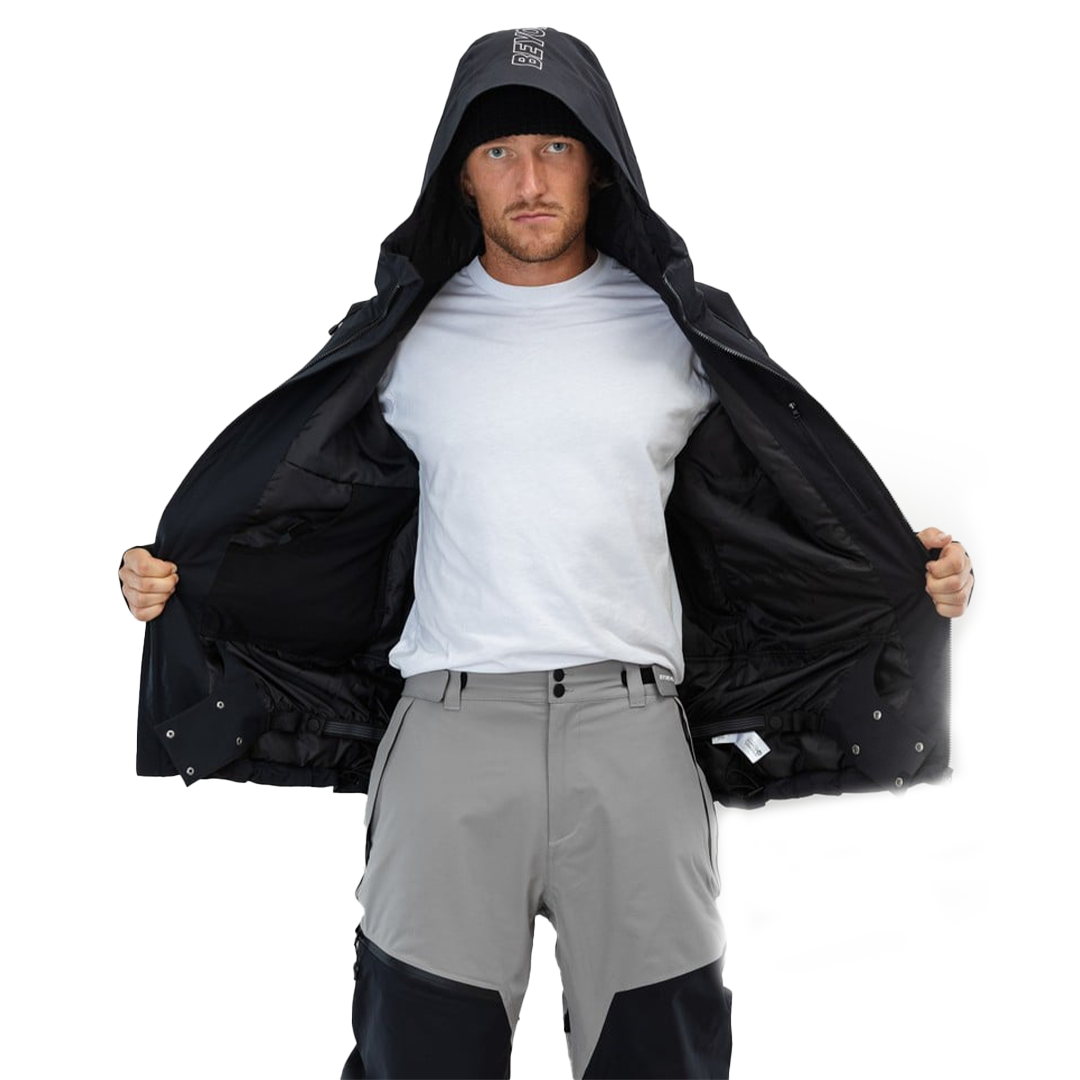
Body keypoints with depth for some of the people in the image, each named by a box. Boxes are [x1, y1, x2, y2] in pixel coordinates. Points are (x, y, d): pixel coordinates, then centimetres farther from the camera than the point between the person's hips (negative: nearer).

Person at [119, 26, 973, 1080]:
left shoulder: (675, 326, 7)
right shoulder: (410, 336, 8)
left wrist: (915, 570, 0)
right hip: (451, 718, 0)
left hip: (631, 725, 0)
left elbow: (787, 500, 13)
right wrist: (178, 577, 5)